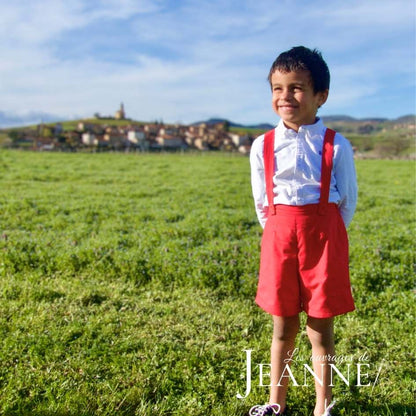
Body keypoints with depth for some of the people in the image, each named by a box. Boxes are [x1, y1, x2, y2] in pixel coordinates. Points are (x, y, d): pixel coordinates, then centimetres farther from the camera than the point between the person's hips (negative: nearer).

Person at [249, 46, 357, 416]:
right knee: (283, 328, 13)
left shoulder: (336, 146, -6)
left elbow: (348, 202, 3)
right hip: (278, 237, 2)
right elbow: (261, 201, 7)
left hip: (325, 238, -1)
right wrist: (282, 232, 6)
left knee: (321, 329, 9)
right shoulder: (262, 146, 0)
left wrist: (323, 234, 5)